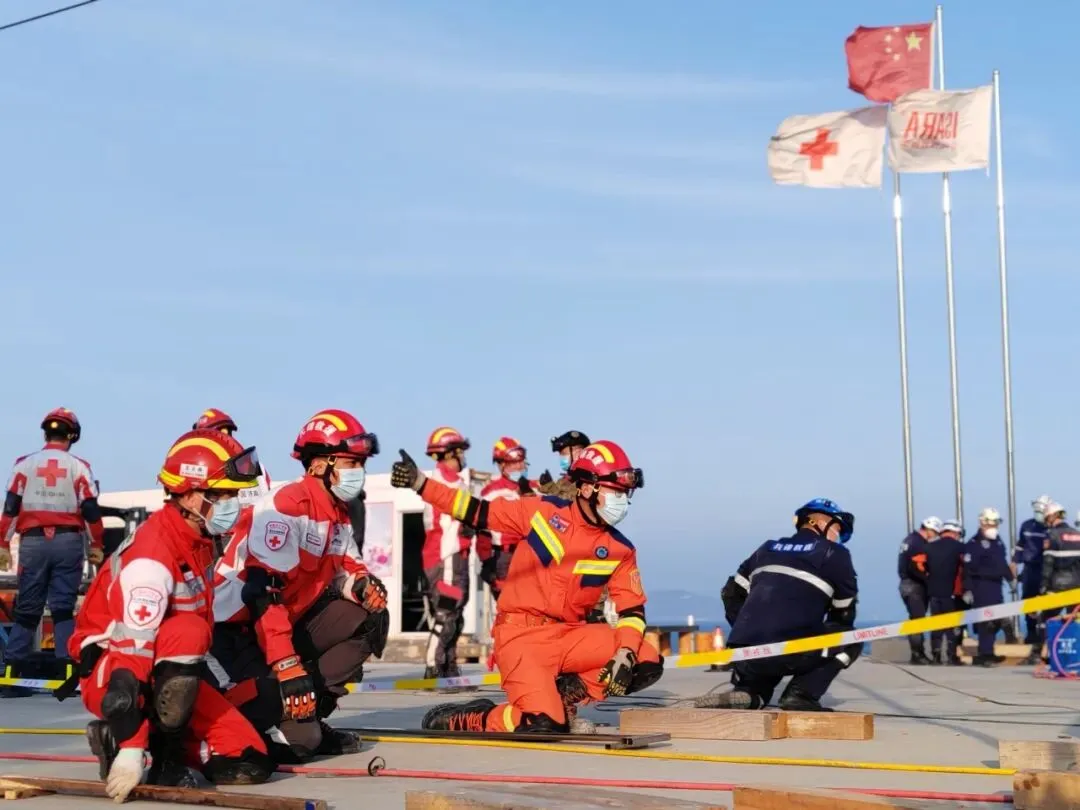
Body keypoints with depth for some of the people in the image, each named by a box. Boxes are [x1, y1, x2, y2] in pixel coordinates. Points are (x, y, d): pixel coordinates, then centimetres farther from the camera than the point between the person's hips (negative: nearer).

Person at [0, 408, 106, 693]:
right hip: (68, 540, -1)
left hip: (33, 541, 1)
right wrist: (97, 546, 7)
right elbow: (91, 509, -1)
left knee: (27, 607, 6)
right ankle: (67, 668, -5)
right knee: (63, 607, 2)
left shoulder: (25, 464, 4)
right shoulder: (78, 466, 3)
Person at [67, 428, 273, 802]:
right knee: (186, 631, -37)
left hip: (166, 674, 8)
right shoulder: (151, 556, -26)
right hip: (108, 674, -8)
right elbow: (133, 646, -32)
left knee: (250, 762, -6)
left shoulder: (199, 541, 3)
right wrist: (131, 753, -36)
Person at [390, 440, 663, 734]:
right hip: (521, 634, -5)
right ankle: (458, 719, 1)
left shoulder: (620, 551, 5)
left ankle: (562, 696, 2)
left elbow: (633, 609, 3)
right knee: (543, 725, -25)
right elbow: (477, 512, 2)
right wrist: (419, 482, -5)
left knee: (647, 661, -15)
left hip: (570, 637, 5)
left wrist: (625, 654, -16)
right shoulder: (543, 511, -2)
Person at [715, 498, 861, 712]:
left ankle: (748, 692, 7)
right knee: (850, 641, 15)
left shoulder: (768, 548, 25)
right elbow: (844, 612, 14)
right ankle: (801, 695, 2)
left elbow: (732, 593, 26)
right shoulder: (833, 554, 10)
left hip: (743, 654, 6)